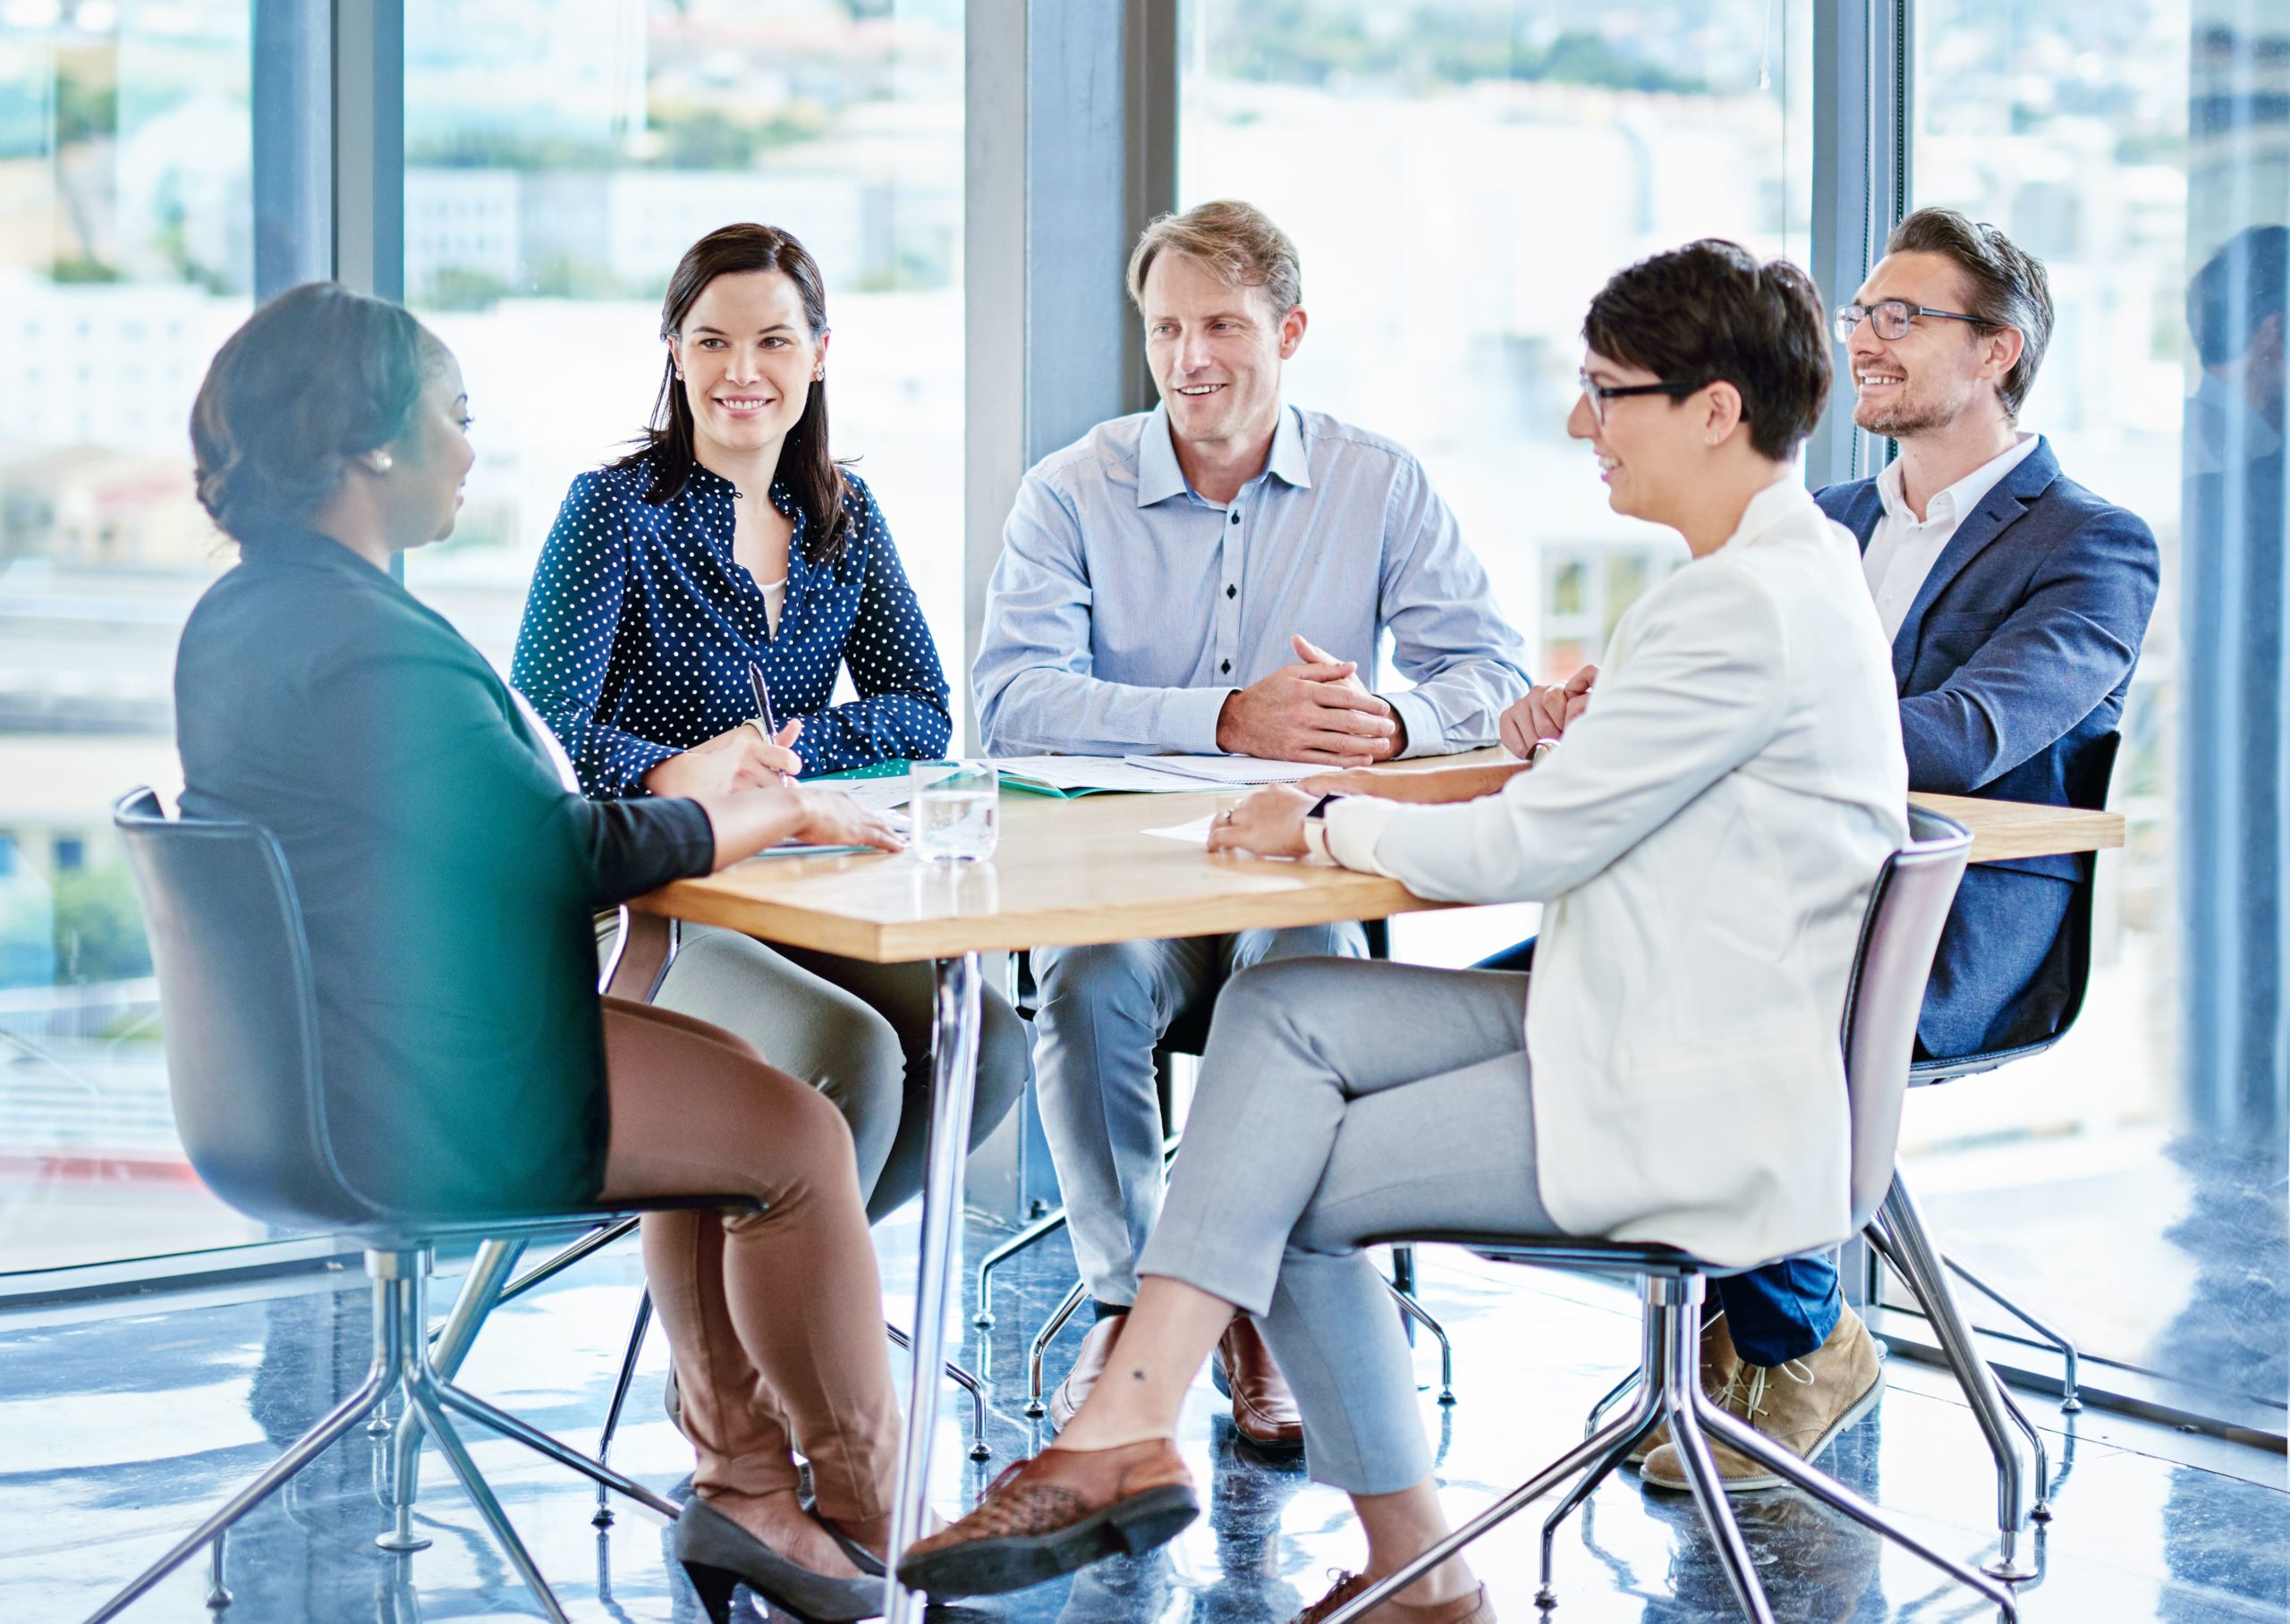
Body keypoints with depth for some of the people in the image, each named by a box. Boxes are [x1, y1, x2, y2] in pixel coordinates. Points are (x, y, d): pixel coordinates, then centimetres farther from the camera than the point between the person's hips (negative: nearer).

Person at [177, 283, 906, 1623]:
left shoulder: (236, 618, 8)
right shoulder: (369, 647, -25)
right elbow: (567, 851, -20)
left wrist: (717, 806, 8)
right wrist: (774, 814, -4)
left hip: (307, 1067, 11)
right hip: (427, 1109, -11)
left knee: (728, 1077, 21)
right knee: (798, 1135, 1)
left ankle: (745, 1483, 23)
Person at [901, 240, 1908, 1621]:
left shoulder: (1755, 605, -20)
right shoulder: (1779, 568, 14)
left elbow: (1527, 847, -19)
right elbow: (1587, 793, 19)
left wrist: (1329, 825, -2)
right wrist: (1385, 793, 6)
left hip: (1693, 1112, -10)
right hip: (1640, 1028, 10)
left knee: (1287, 1188, -2)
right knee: (1280, 1013, -1)